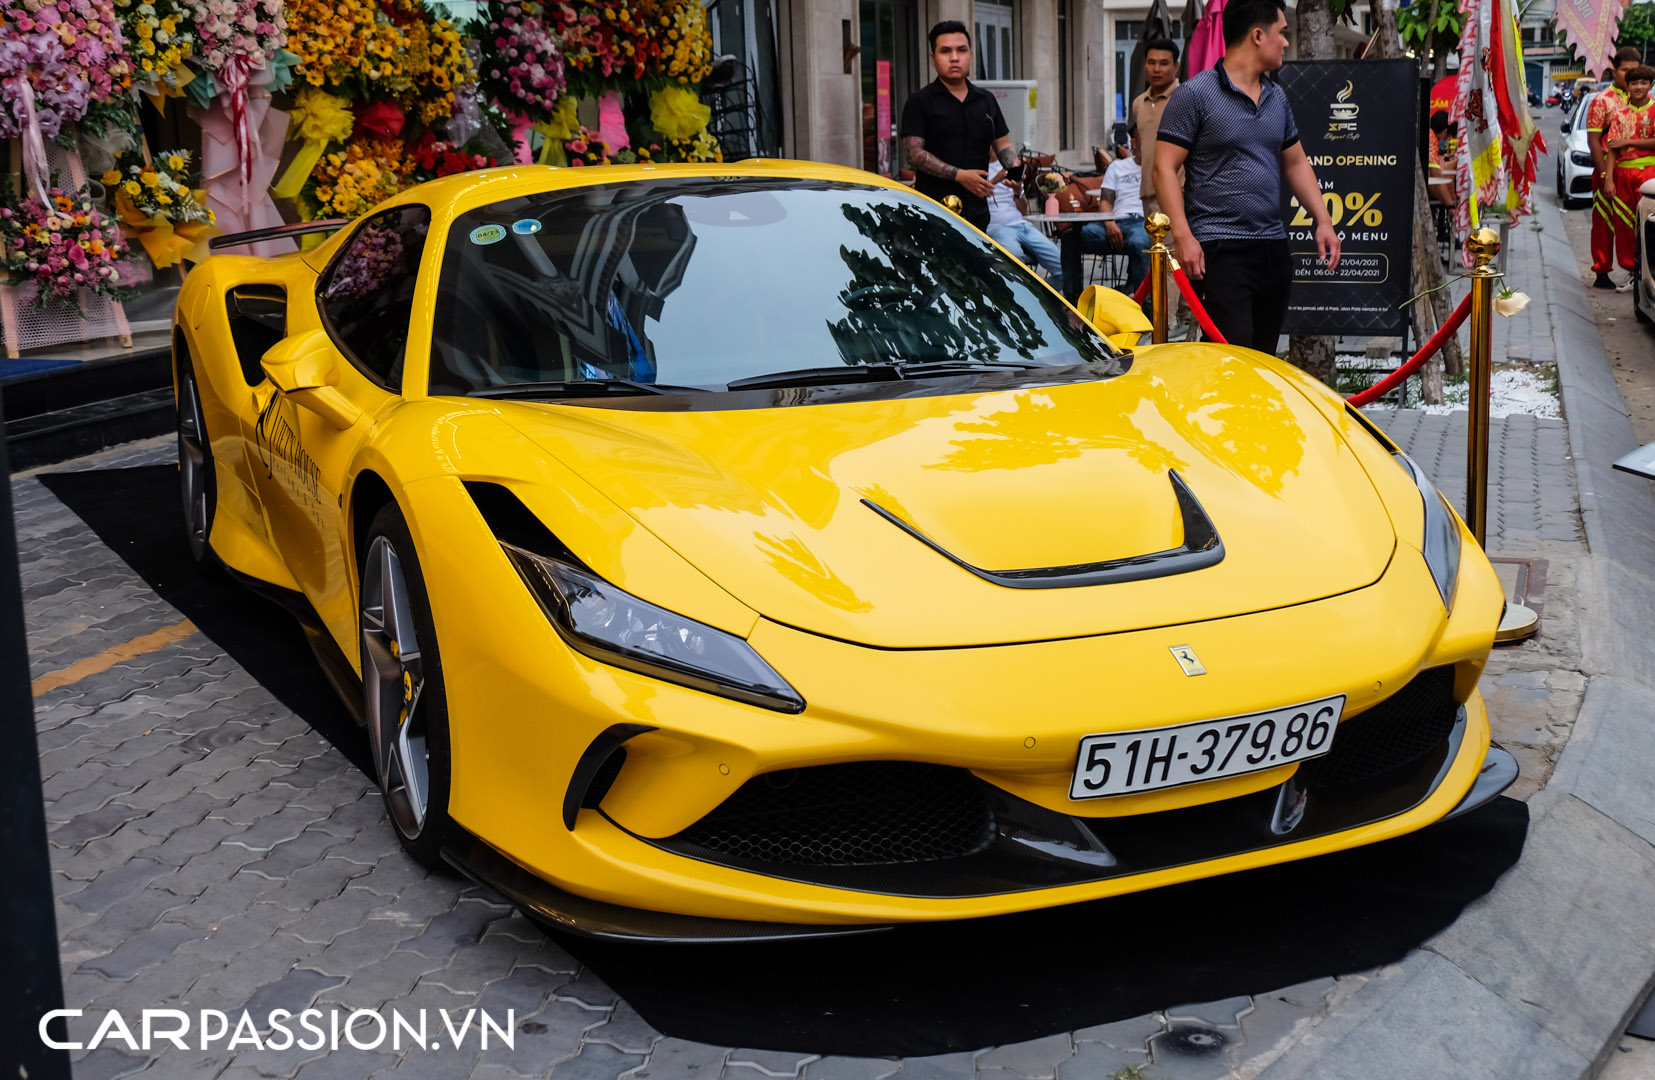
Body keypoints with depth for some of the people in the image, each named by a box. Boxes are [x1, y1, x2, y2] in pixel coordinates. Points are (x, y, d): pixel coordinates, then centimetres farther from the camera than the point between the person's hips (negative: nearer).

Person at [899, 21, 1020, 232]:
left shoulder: (986, 100, 18)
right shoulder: (920, 102, 0)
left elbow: (1003, 144, 22)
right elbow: (914, 153, -8)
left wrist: (1014, 169, -1)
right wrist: (960, 175, -18)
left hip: (977, 212, 5)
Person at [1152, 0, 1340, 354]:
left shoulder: (1277, 97, 16)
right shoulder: (1195, 95, -6)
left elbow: (1296, 164, 23)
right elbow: (1165, 168, -9)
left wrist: (1323, 221, 12)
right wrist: (1182, 236, -18)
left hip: (1272, 247, 7)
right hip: (1219, 248, -7)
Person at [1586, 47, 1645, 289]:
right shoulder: (1602, 101, -2)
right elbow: (1593, 141, -7)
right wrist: (1605, 175, -14)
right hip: (1609, 171, -4)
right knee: (1604, 224, 0)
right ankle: (1602, 273, 6)